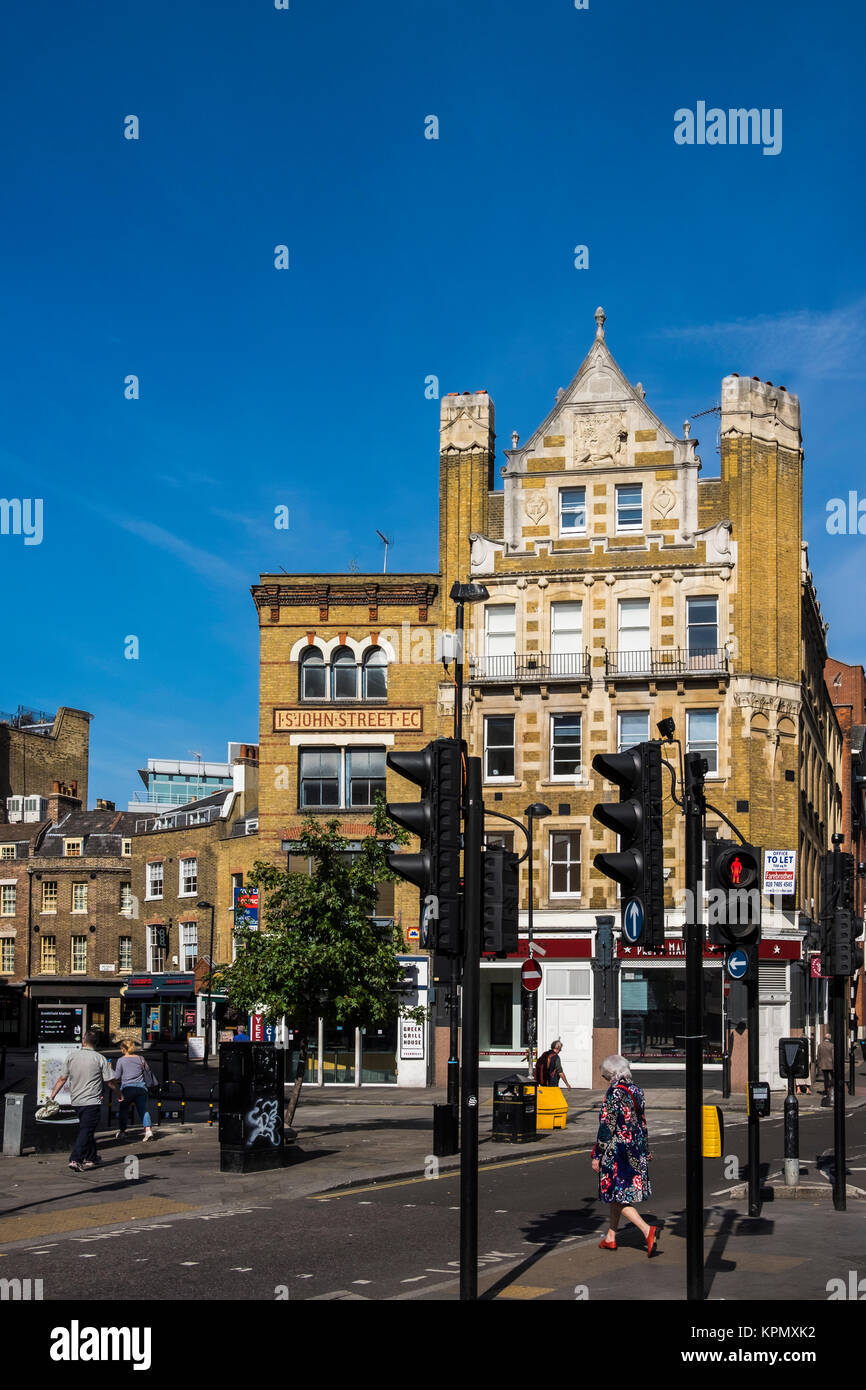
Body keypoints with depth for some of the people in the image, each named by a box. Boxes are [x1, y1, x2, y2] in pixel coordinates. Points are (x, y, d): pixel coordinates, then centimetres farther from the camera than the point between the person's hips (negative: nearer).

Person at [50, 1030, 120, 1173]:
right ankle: (75, 1160, -17)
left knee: (86, 1129, 19)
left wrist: (52, 1096, 11)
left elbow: (62, 1079, 4)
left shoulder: (71, 1057, 3)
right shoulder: (100, 1059, -7)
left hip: (75, 1101, 5)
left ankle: (91, 1157, 28)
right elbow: (111, 1082, -4)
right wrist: (120, 1093, 12)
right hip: (92, 1101, -5)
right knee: (86, 1130, -5)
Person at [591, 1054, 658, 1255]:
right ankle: (610, 1238, 25)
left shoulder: (614, 1093, -18)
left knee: (617, 1196, -2)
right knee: (617, 1194, 18)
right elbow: (642, 1123, 13)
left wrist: (597, 1156, -12)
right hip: (635, 1148, 8)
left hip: (616, 1149, -8)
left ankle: (647, 1230, -16)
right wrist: (645, 1152, 21)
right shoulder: (636, 1091, 6)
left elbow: (606, 1127, -18)